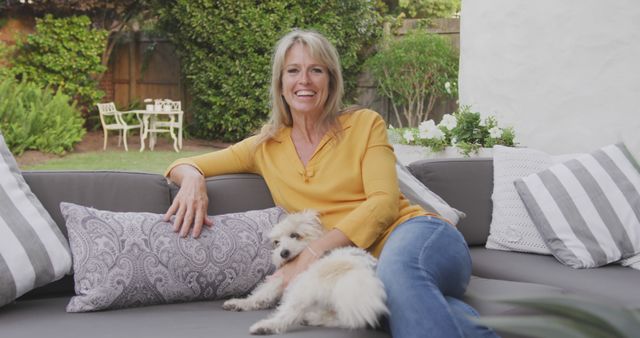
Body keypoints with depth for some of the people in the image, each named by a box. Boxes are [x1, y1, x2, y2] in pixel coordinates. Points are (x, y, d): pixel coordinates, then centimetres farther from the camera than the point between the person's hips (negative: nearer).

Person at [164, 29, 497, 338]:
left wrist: (311, 254, -18)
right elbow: (184, 165, 19)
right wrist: (193, 179, -8)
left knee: (395, 270, -41)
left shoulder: (365, 124, 7)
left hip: (420, 233, 0)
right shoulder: (267, 147, 14)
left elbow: (384, 202, -5)